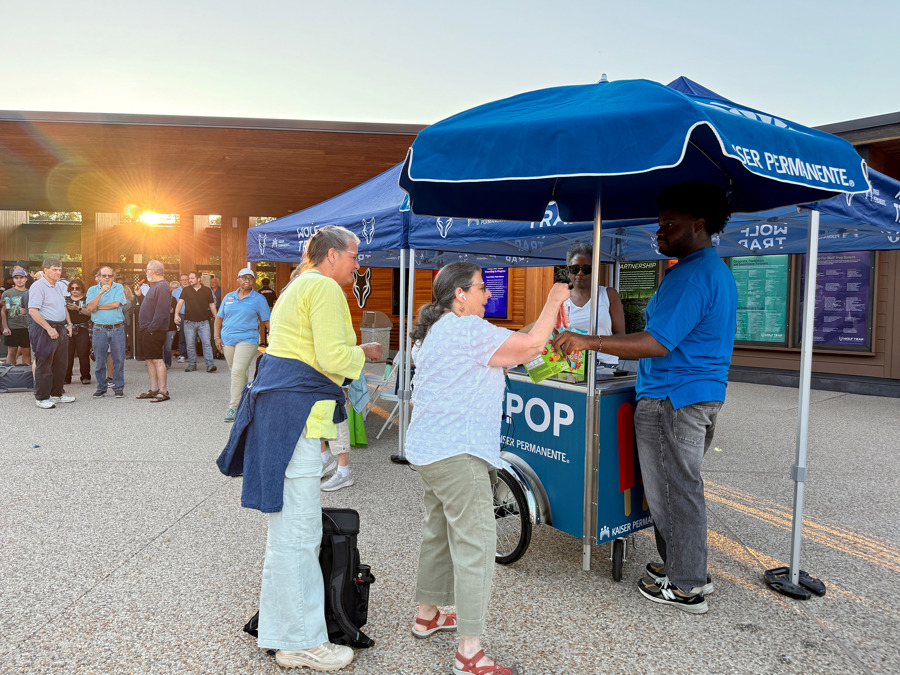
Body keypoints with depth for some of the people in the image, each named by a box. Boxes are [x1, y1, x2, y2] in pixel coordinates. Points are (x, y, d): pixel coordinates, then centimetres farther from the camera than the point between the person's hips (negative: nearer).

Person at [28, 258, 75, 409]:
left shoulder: (58, 287, 15)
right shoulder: (38, 286, -12)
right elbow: (33, 311, -20)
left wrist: (68, 324, 13)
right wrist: (49, 329, -22)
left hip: (60, 329, 9)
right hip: (45, 330, -9)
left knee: (60, 364, 14)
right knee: (44, 365, -2)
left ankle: (57, 394, 25)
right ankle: (41, 398, 6)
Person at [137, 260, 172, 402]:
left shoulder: (162, 287, -15)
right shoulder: (154, 286, 19)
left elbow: (162, 311, -22)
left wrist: (151, 328, -21)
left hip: (154, 331, -11)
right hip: (147, 330, 11)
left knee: (157, 359, -9)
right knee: (149, 360, 12)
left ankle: (163, 391, -6)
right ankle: (154, 390, 18)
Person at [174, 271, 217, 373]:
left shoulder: (207, 290, 6)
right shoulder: (186, 290, 7)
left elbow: (212, 305, 9)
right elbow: (180, 302, -4)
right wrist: (176, 314, -20)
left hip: (203, 322, -1)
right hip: (189, 322, 1)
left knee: (207, 343, -8)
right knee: (190, 345, 5)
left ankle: (210, 364, -9)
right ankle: (192, 365, 15)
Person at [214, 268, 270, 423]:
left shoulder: (259, 299, 2)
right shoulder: (229, 297, 13)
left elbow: (267, 321, 1)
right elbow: (219, 318, 17)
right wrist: (217, 337, 7)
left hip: (247, 339, -5)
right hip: (228, 340, 5)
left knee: (238, 371, -16)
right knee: (235, 372, 12)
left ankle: (234, 407, -11)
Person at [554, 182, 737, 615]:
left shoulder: (689, 276, -19)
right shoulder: (719, 272, 15)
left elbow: (658, 343, -25)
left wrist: (591, 342, -24)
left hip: (671, 398, -10)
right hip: (705, 393, 11)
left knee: (672, 492, 1)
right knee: (684, 486, 19)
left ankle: (685, 588, 14)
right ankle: (692, 573, 31)